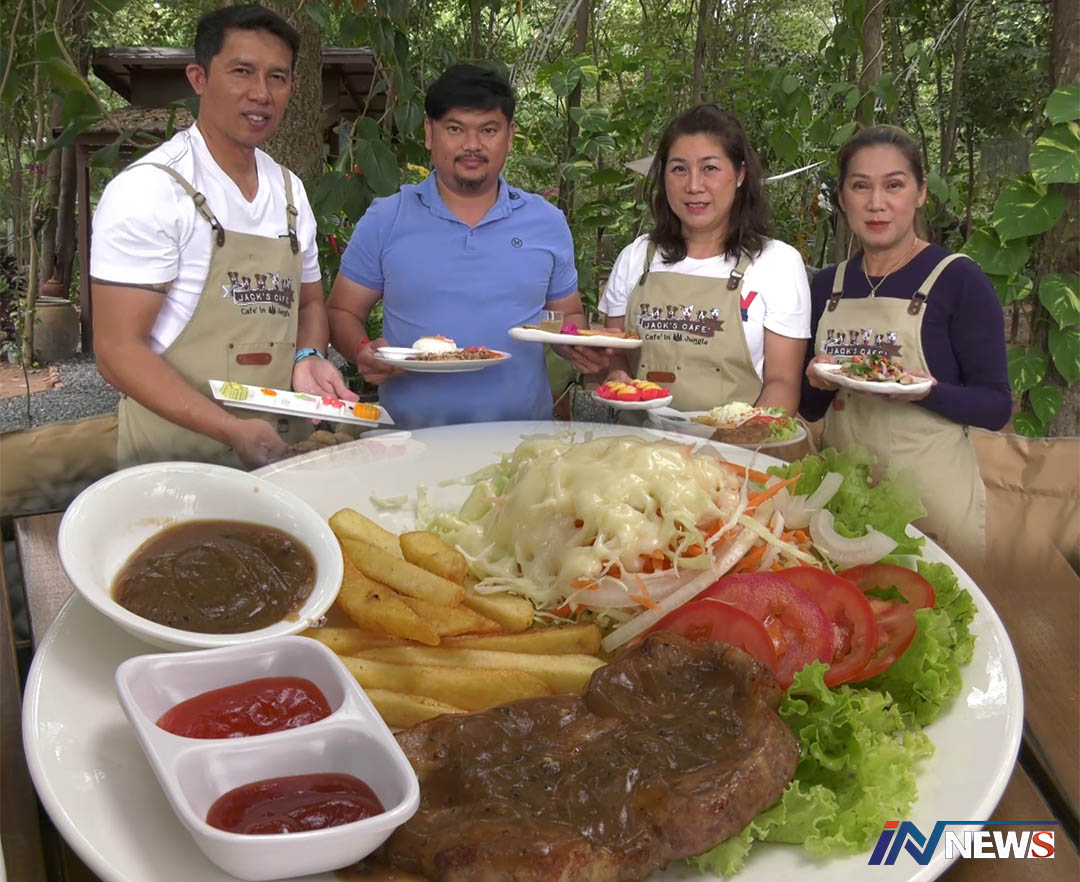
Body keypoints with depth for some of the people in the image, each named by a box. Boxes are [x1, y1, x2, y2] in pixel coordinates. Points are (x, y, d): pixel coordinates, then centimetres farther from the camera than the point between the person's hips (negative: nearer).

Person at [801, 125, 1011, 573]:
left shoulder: (958, 279, -7)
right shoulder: (827, 285, 6)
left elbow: (996, 406, -9)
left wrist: (926, 390, -26)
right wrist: (819, 382, -9)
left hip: (932, 493, -4)